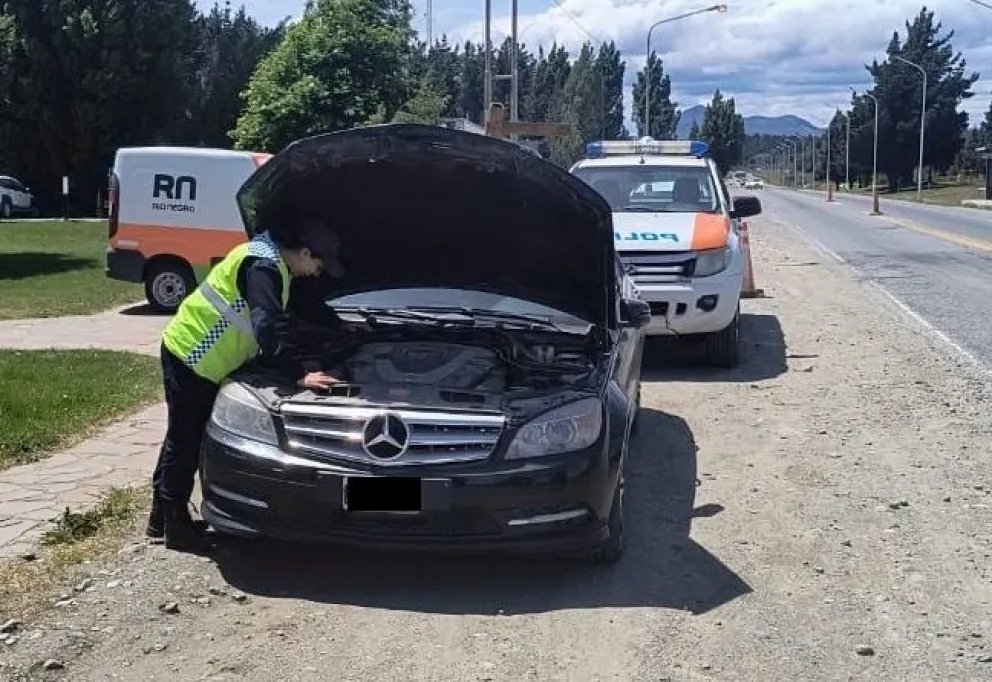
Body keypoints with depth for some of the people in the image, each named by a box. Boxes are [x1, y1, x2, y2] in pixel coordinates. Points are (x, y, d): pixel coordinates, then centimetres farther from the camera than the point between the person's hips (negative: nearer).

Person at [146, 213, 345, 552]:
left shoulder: (269, 257, 10)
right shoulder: (263, 266, -22)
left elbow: (273, 320, 23)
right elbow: (269, 327, -30)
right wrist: (298, 375, -30)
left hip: (191, 355, 10)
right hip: (190, 358, -10)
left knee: (181, 439, 18)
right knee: (185, 442, -1)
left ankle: (161, 517, 29)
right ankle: (176, 526, 9)